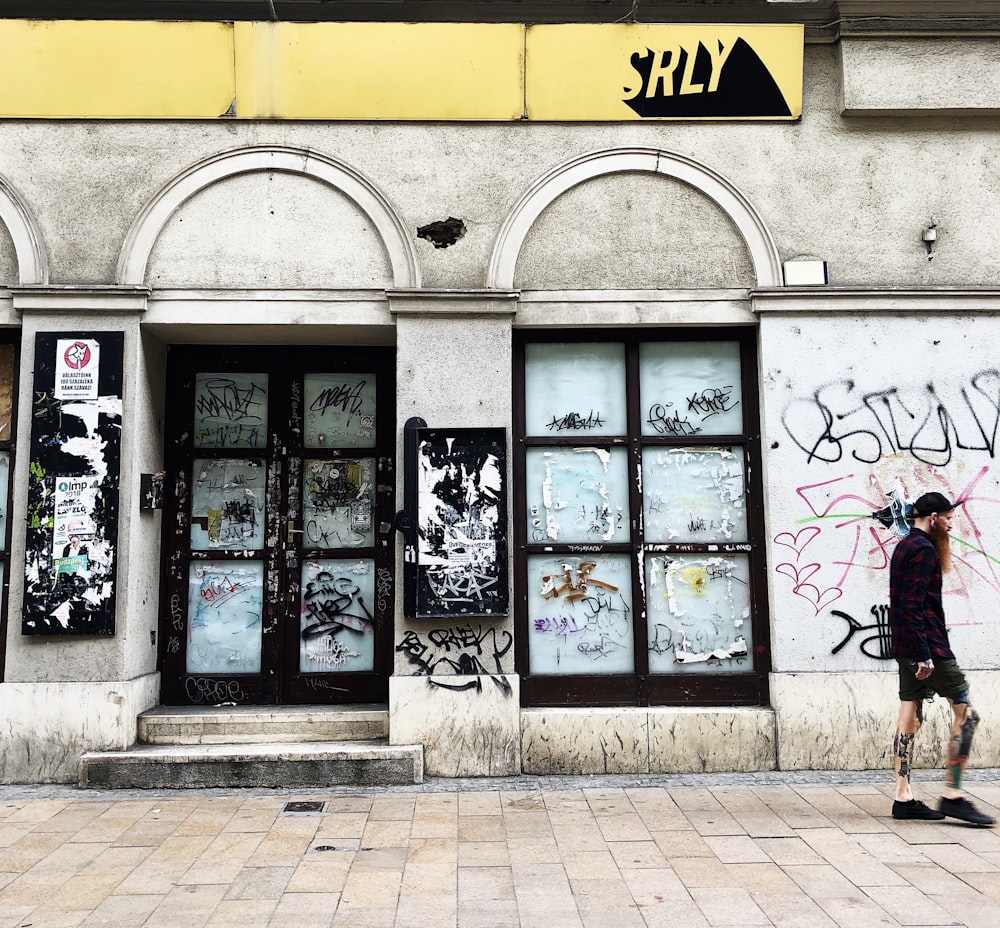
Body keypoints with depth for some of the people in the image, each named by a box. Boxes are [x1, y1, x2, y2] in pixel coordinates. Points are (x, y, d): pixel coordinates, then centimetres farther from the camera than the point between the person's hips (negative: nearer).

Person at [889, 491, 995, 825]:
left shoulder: (903, 547, 16)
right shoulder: (924, 550, -13)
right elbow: (913, 607, -21)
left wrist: (916, 652, 15)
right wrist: (925, 655, -21)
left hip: (905, 648, 10)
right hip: (927, 645, -10)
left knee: (910, 718, 8)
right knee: (966, 712, -2)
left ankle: (903, 798, 10)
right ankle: (952, 795, 1)